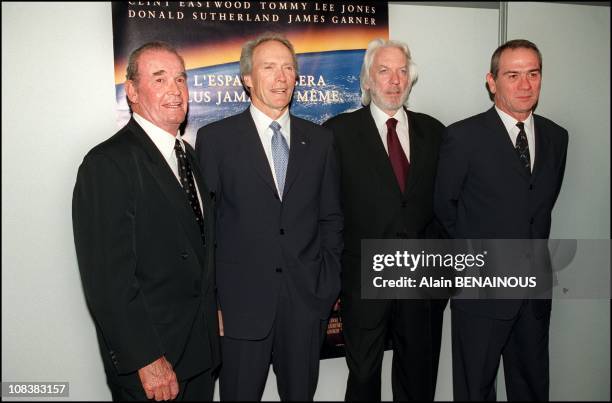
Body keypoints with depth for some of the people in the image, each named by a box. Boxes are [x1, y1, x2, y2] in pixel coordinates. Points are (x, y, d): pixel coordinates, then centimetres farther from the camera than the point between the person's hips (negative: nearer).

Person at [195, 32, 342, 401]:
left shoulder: (319, 139, 6)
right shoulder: (215, 138, -3)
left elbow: (331, 217, 9)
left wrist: (329, 284, 4)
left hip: (308, 299, 3)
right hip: (243, 301, -2)